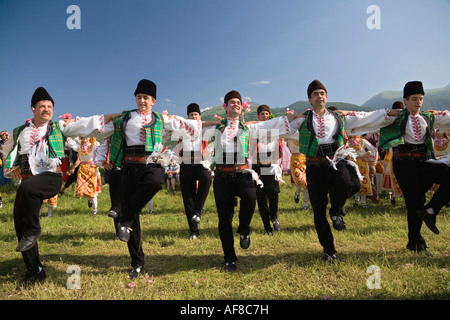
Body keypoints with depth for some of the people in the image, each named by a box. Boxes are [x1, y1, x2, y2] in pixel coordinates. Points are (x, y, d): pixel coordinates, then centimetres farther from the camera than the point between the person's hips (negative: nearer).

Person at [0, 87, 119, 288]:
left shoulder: (59, 127, 10)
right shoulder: (20, 132, 18)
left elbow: (83, 125, 3)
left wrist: (108, 118, -5)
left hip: (51, 176, -4)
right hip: (27, 179, 5)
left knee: (27, 188, -37)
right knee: (20, 225, 4)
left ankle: (33, 230, -12)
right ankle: (34, 271, 18)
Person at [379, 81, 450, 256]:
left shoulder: (429, 117, 14)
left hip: (424, 161, 4)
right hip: (405, 163, -4)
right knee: (414, 201, 0)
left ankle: (430, 209, -6)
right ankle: (415, 242, 17)